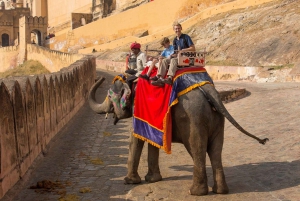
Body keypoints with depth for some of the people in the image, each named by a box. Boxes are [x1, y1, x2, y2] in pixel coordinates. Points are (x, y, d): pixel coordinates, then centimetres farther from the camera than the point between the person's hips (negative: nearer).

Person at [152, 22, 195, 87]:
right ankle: (160, 79, -33)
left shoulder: (186, 37, -1)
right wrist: (173, 54, -5)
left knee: (174, 60, -36)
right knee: (164, 61, -16)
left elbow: (193, 48, -8)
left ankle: (170, 78, -53)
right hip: (177, 57, 7)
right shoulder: (175, 40, 17)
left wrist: (182, 50, -16)